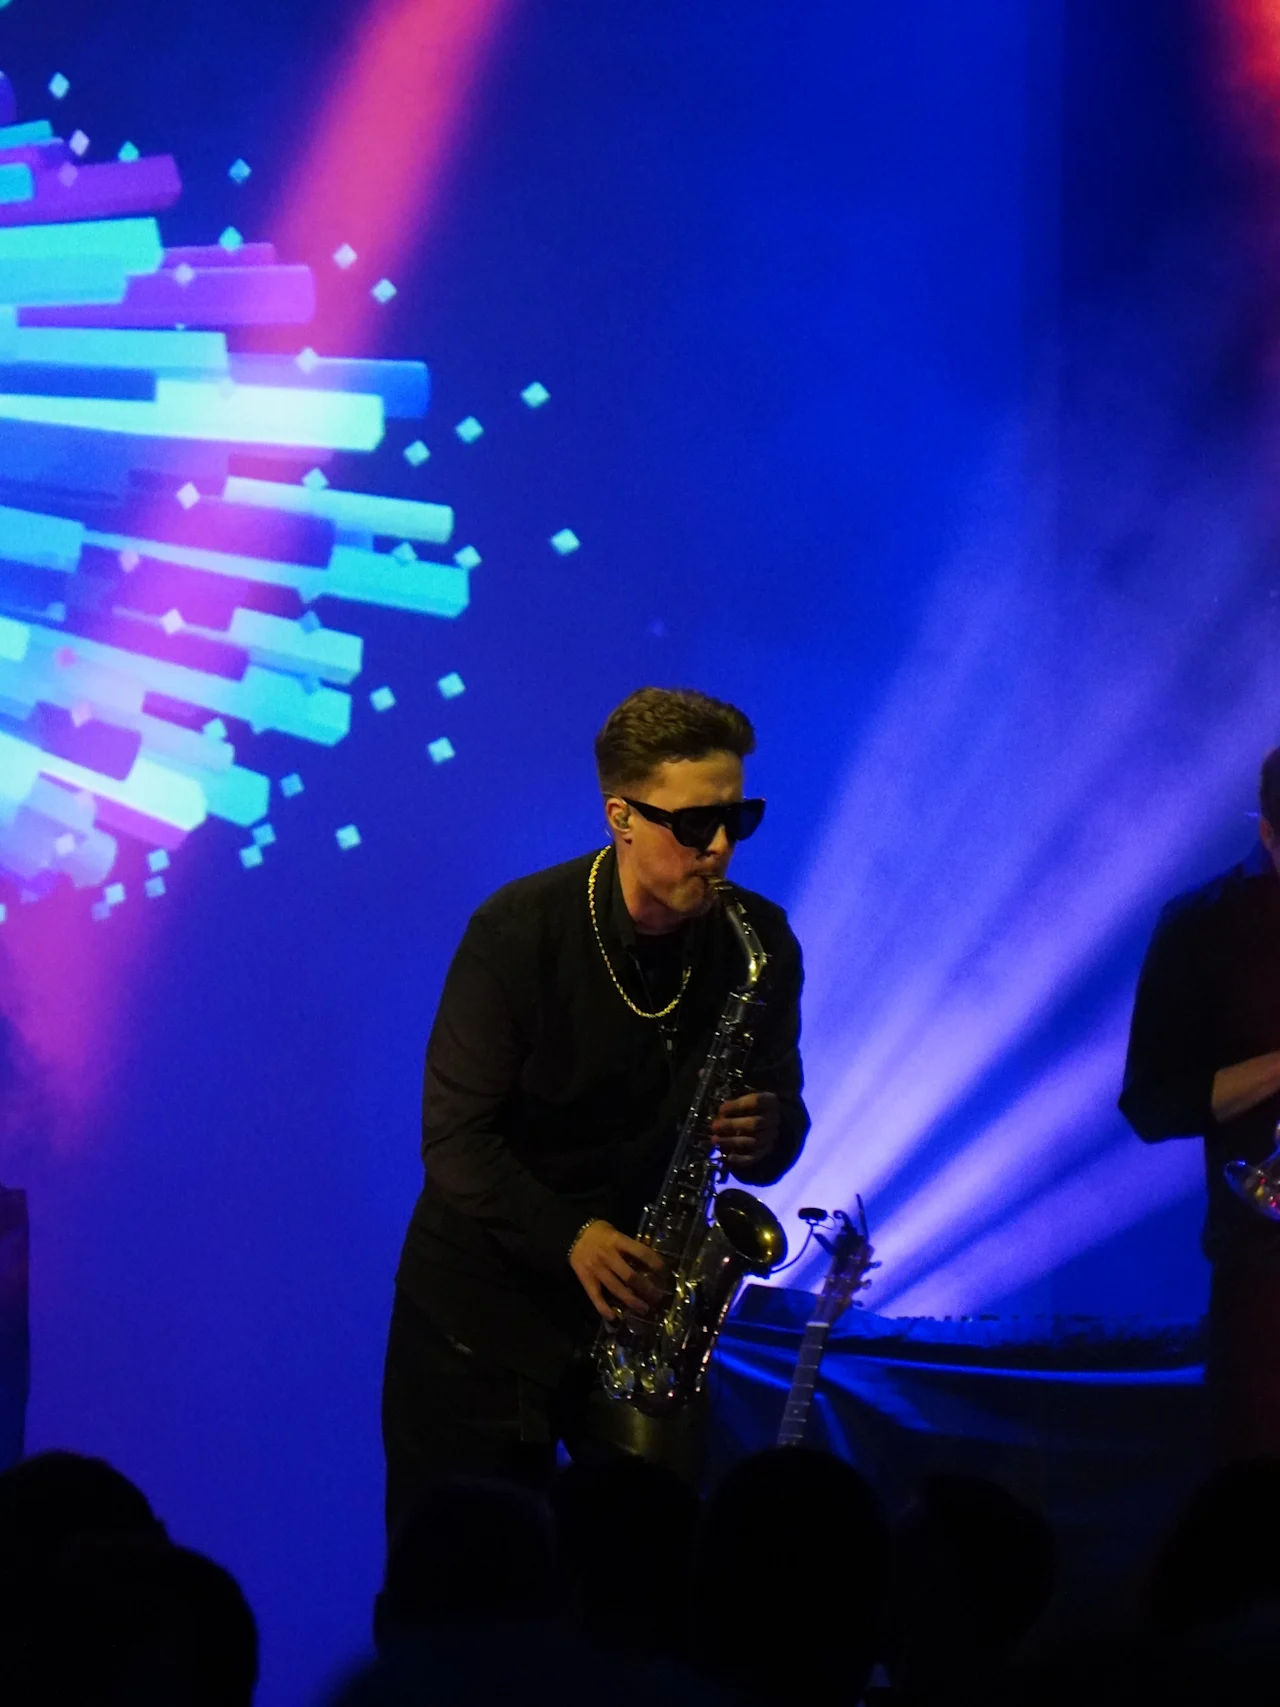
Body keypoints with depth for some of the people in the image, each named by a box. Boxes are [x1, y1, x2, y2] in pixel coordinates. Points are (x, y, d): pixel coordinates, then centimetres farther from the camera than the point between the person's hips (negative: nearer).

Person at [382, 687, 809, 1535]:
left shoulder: (758, 941, -4)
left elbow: (780, 1112, 5)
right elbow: (457, 1135, -15)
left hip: (642, 1296, 2)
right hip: (483, 1302, -2)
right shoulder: (519, 930, -14)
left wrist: (766, 1134, -21)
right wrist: (569, 1238, -29)